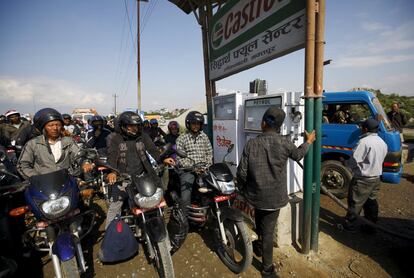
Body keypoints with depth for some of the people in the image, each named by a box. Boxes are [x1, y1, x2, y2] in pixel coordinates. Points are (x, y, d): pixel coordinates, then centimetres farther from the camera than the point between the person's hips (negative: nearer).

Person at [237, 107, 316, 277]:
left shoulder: (251, 144, -13)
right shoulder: (283, 143, -14)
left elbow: (242, 172, -11)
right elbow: (298, 155, 8)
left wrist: (242, 188, 9)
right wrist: (308, 142, 27)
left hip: (255, 194, 2)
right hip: (274, 197, -1)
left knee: (260, 223, 29)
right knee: (268, 231, 11)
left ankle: (260, 245, 53)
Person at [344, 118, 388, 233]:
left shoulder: (364, 141, -20)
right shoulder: (383, 143, 8)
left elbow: (354, 161, -20)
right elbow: (380, 160, 14)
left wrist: (345, 162, -1)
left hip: (363, 179, -8)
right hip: (376, 177, 8)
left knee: (355, 202, 3)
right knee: (371, 201, 18)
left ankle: (350, 225, 13)